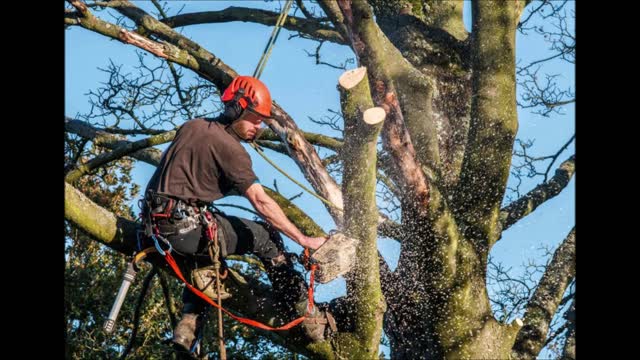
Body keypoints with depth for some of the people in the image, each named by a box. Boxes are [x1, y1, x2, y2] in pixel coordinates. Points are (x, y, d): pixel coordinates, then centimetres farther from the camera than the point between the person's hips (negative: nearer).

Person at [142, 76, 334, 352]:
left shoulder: (191, 126, 14)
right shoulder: (229, 147, -8)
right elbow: (260, 202, -13)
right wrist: (304, 240, -11)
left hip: (155, 223, 8)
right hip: (186, 227, -8)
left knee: (206, 255, 36)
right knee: (265, 236, 4)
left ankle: (187, 324, 21)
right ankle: (307, 317, 4)